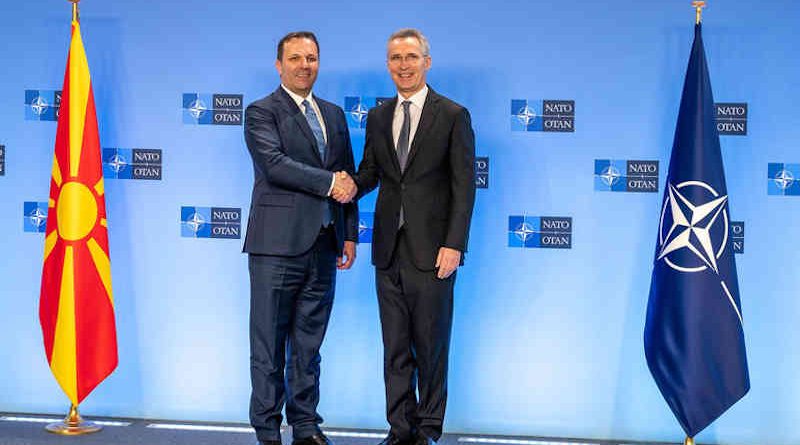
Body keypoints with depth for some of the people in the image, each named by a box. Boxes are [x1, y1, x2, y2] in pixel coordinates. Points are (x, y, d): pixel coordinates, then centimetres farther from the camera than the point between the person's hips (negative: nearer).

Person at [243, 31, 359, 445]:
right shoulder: (261, 112, -1)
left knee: (308, 345, 12)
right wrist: (329, 183, -14)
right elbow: (275, 164, -17)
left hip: (323, 247, 6)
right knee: (269, 348, 2)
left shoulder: (334, 114, 17)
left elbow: (348, 178, 18)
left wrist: (350, 233, 12)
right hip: (278, 244, -5)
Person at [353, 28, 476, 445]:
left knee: (431, 346, 5)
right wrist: (349, 187, -11)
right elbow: (369, 173, 13)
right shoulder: (377, 117, 12)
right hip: (389, 250, 4)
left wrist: (454, 244, -14)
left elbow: (464, 187, -6)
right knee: (395, 348, 10)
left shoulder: (453, 115, -2)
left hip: (431, 250, -4)